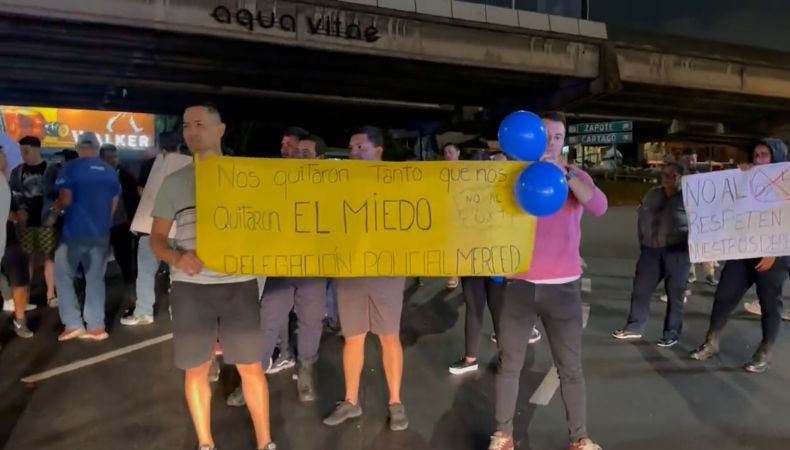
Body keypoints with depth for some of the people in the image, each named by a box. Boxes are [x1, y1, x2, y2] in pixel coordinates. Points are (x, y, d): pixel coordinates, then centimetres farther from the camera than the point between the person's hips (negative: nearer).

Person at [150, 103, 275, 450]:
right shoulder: (174, 182, 7)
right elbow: (157, 238, 9)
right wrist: (177, 257, -12)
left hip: (239, 284, -1)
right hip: (189, 287, 1)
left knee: (251, 367, 6)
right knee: (196, 369, 11)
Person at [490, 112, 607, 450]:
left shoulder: (576, 177, 4)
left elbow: (599, 206, -14)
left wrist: (563, 172, -25)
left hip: (563, 286, 0)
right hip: (519, 285, 0)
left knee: (571, 369, 8)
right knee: (509, 365, 10)